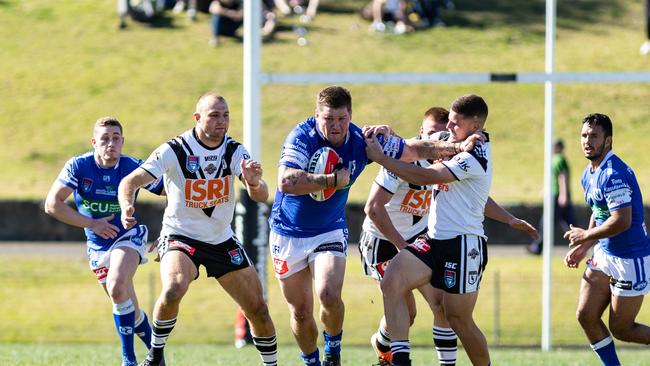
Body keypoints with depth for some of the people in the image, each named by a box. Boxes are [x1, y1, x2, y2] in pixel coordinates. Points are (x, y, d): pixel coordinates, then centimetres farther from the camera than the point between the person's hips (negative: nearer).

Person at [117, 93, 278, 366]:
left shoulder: (234, 151, -6)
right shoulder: (174, 150, -16)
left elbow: (261, 196, -15)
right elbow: (131, 181, -18)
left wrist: (253, 183, -39)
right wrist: (126, 205, -41)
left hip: (222, 241, 4)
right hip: (179, 237, -4)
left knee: (258, 311, 2)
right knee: (174, 290, -34)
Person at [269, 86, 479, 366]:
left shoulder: (362, 141, -10)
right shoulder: (302, 137, -22)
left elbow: (415, 149, 2)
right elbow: (286, 182, -38)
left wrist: (457, 148, -6)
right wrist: (334, 180, -33)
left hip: (329, 231, 2)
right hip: (288, 233, -2)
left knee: (329, 296, -22)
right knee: (300, 311, 3)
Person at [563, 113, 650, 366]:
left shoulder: (614, 175, -22)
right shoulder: (589, 174, 9)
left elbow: (622, 221, -29)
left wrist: (585, 236, -16)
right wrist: (583, 247, 15)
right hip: (603, 255, 9)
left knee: (621, 329, -1)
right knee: (586, 316, 1)